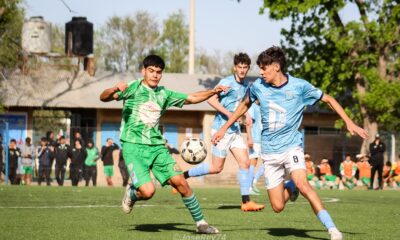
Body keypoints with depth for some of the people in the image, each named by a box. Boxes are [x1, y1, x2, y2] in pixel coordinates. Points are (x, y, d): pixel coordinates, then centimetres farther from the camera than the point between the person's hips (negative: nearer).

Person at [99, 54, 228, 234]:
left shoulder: (164, 94, 11)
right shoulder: (133, 88, -4)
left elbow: (192, 98, 19)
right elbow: (104, 98, -13)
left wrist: (212, 92, 4)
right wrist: (115, 89, -34)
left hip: (157, 147, 5)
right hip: (133, 148, -4)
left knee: (180, 182, -8)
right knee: (148, 191, -21)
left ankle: (200, 223, 6)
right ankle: (131, 194, 16)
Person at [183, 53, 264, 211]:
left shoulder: (246, 84, 11)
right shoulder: (227, 82, -14)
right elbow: (211, 99, -22)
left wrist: (246, 115, 10)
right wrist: (228, 114, -27)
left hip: (235, 130, 7)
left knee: (245, 163, -2)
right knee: (217, 168, -3)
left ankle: (246, 202, 0)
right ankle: (183, 175, 13)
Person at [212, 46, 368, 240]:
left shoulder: (299, 86, -10)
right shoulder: (258, 86, -2)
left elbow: (328, 100, 2)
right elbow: (244, 105, 19)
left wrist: (349, 123, -6)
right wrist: (224, 128, 21)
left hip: (291, 146, -3)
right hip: (269, 152, 3)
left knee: (302, 184, -31)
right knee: (277, 207, -1)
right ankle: (291, 188, 35)